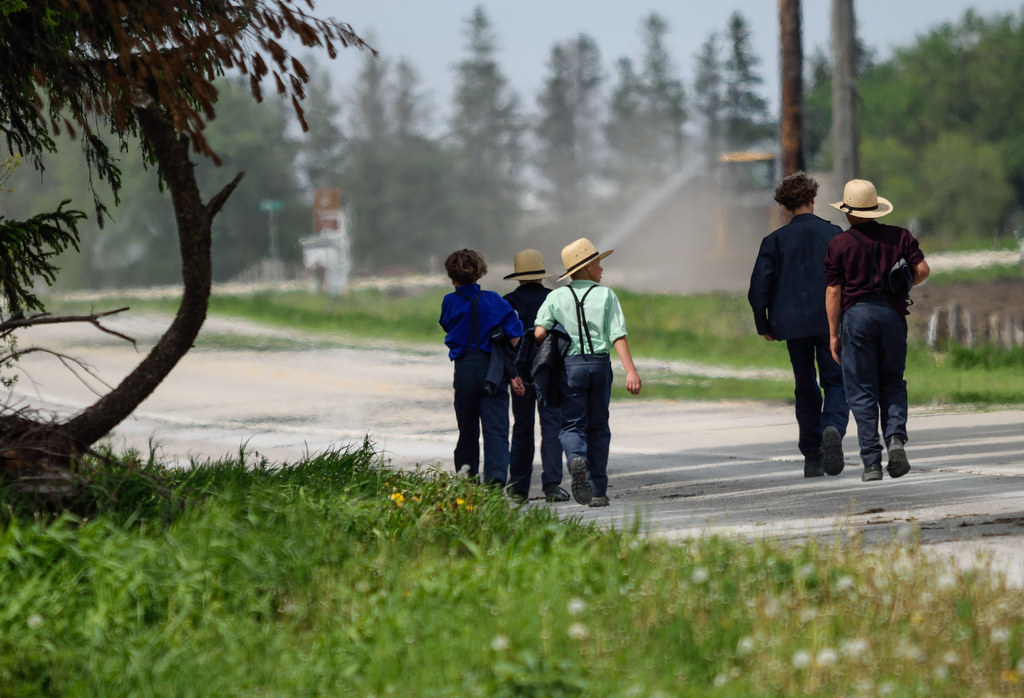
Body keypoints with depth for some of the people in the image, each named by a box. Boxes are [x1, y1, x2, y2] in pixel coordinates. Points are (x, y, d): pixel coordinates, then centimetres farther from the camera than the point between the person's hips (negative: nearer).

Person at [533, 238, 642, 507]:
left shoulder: (556, 297, 2)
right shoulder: (605, 295, 1)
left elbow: (539, 333, -8)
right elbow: (618, 335, -8)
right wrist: (631, 371, -12)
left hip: (570, 364, 0)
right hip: (600, 364, 0)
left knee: (573, 424, 4)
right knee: (598, 427, 11)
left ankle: (577, 458, -31)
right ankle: (598, 490, 10)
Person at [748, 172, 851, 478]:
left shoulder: (775, 240, 1)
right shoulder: (833, 234, 0)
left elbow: (758, 288, -2)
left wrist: (764, 326, 8)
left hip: (794, 324, 1)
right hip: (831, 321, -1)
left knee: (806, 390, 12)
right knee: (836, 383, 5)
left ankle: (812, 458, 11)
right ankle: (833, 427, -26)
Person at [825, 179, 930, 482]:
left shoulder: (839, 244, 0)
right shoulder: (899, 236, 7)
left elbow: (833, 291, -2)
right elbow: (922, 269, -1)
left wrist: (833, 334, 2)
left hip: (857, 313, -2)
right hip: (892, 312, 2)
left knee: (862, 391, 2)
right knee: (892, 383, 15)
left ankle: (872, 462, -2)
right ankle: (895, 437, -10)